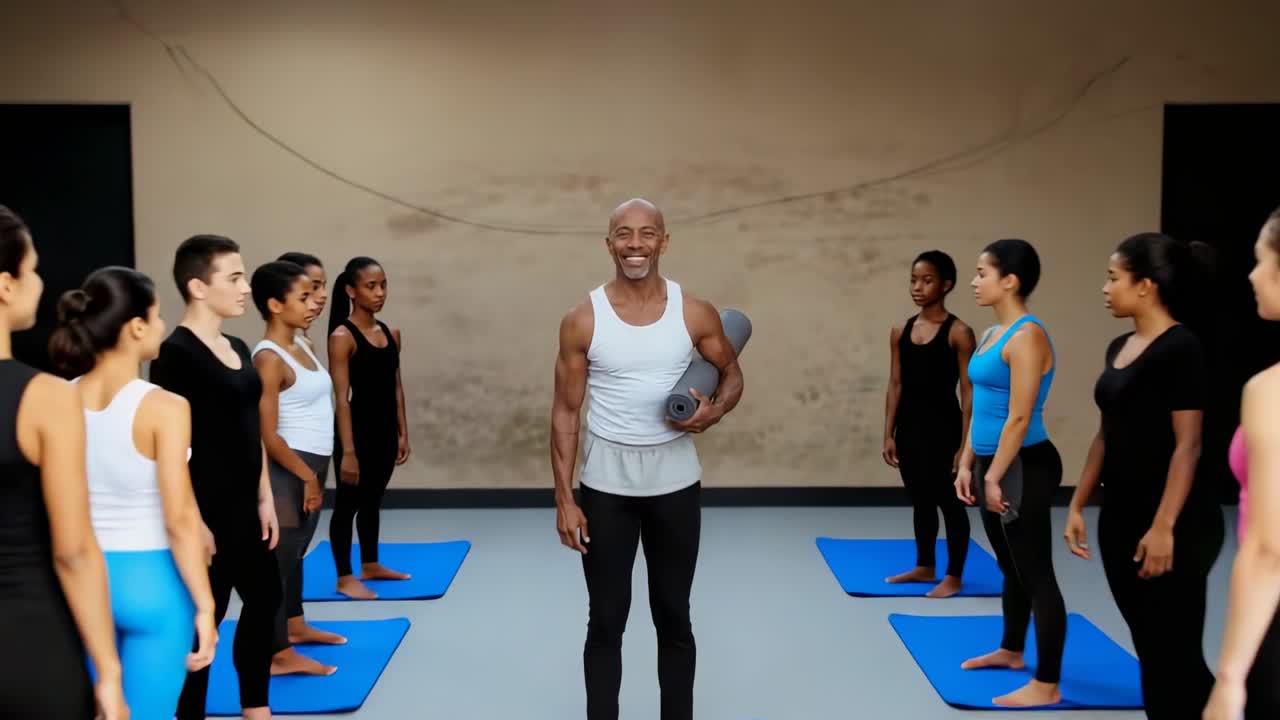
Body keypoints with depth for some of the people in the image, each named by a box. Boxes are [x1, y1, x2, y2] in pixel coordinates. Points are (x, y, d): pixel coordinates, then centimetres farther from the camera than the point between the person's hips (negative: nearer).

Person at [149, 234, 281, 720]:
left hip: (245, 506, 9)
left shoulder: (238, 348, 10)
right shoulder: (176, 353, -15)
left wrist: (264, 499, 13)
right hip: (206, 511, -9)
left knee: (264, 598, 18)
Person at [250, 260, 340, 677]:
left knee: (293, 556, 16)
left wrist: (315, 475, 15)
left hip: (311, 468, 9)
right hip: (288, 471, -9)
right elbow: (268, 435, -19)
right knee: (278, 560, -1)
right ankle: (278, 654, 6)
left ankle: (291, 628, 26)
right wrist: (307, 476, -13)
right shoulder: (270, 358, -16)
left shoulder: (301, 346, 11)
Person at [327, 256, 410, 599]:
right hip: (358, 430, -7)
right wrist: (348, 450, -20)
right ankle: (345, 578, 14)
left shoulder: (391, 333, 7)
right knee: (348, 503, 5)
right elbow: (342, 398, -17)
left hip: (385, 430, 7)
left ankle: (371, 565, 33)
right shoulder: (342, 336, -13)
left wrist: (403, 433, 10)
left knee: (372, 500, 19)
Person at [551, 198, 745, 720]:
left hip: (675, 485, 1)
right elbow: (565, 413, -4)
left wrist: (714, 412, -14)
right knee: (606, 622, 8)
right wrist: (564, 499, -8)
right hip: (605, 487, -1)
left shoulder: (695, 314, -4)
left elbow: (732, 374, 10)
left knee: (674, 619, 13)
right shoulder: (582, 320, -7)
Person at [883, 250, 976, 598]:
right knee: (920, 500, 17)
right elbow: (895, 386, 9)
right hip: (909, 425, 6)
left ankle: (953, 577, 16)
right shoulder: (901, 331, 6)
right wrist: (889, 434, 6)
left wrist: (965, 444, -13)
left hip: (943, 426, -6)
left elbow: (968, 392, -10)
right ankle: (924, 567, 32)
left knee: (949, 501, 4)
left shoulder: (958, 332, -9)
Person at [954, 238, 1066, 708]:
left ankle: (1047, 685, 5)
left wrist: (996, 477, -19)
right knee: (1010, 566, 22)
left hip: (1024, 467, -9)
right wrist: (967, 465, 14)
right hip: (994, 463, 10)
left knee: (1035, 572, -3)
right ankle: (1011, 651, 38)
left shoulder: (1027, 336, -17)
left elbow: (1020, 418, -21)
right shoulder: (993, 334, 12)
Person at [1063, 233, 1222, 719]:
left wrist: (1164, 528, -21)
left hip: (1173, 525, -8)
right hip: (1119, 518, 8)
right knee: (1149, 650, 14)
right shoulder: (1118, 348, 11)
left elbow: (1187, 445, -17)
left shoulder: (1180, 348, -14)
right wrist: (1078, 504, 13)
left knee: (1173, 655, -1)